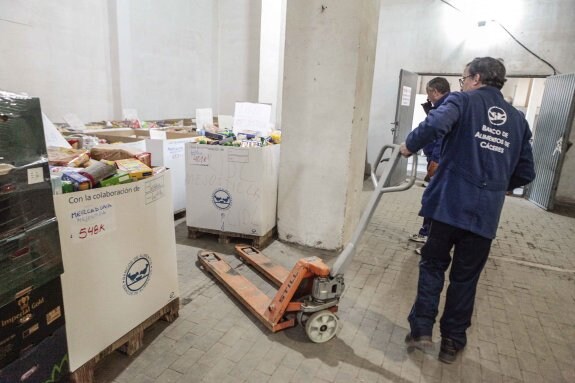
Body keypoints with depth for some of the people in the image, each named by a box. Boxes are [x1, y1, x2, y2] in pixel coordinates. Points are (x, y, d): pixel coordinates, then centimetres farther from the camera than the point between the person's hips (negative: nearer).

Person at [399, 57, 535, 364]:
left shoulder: (463, 101, 1)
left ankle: (421, 329, 12)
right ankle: (452, 342, 23)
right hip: (486, 212, 4)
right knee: (465, 277, 13)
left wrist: (410, 146, -6)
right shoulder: (518, 119, 16)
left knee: (433, 265, 14)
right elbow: (526, 173, 17)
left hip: (449, 203, -3)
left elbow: (435, 124, -22)